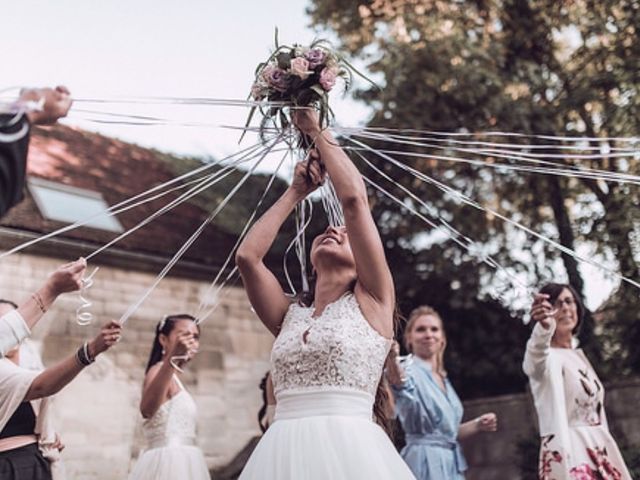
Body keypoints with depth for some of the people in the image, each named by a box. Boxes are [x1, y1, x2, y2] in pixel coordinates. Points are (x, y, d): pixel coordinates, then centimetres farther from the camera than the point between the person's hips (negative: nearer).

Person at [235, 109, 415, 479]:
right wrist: (296, 192, 19)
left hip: (347, 450, -4)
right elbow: (247, 255, 8)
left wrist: (319, 132, 11)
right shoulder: (292, 315, 18)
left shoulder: (371, 301, 5)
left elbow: (354, 198, -1)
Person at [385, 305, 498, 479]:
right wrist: (392, 359, -54)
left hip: (452, 464, 8)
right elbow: (400, 382, -33)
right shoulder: (409, 370, -7)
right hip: (424, 462, -8)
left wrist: (478, 425, 9)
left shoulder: (443, 379, 17)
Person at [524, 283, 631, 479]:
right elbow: (537, 354, -34)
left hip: (600, 455, 8)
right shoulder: (548, 356, -7)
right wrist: (544, 327, -56)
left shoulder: (579, 356, 18)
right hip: (566, 456, -8)